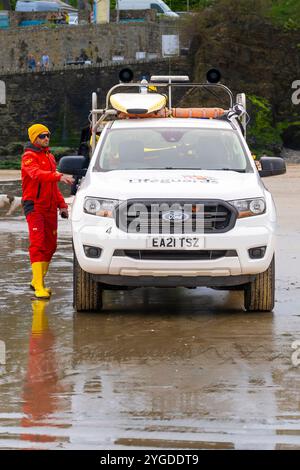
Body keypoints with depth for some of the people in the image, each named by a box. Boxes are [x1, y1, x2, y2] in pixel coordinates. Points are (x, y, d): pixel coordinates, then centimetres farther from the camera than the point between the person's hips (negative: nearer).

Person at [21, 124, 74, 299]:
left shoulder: (50, 156, 19)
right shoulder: (29, 157, -8)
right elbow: (37, 174, -29)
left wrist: (62, 204, 17)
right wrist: (60, 176, -42)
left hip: (50, 207, 8)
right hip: (34, 206, -8)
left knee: (50, 245, 9)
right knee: (38, 245, -14)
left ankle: (38, 280, 21)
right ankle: (39, 286, -18)